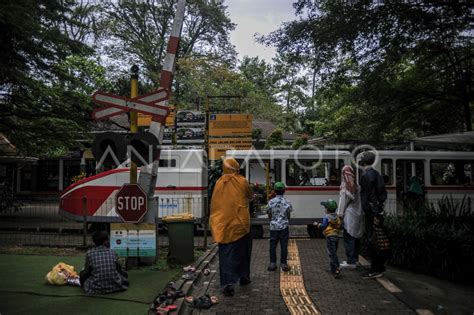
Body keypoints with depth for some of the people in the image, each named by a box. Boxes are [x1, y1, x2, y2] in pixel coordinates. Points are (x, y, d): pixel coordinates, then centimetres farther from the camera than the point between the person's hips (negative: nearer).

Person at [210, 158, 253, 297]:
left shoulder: (219, 183, 3)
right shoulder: (242, 181, -4)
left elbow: (214, 204, 8)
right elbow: (250, 196, 10)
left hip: (223, 225, 1)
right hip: (240, 223, -1)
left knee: (226, 254, 4)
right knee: (243, 251, 18)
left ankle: (227, 283, -6)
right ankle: (244, 276, 30)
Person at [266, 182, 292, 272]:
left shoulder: (271, 202, -7)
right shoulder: (287, 202, -5)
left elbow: (269, 215, 2)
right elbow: (288, 215, 3)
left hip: (273, 226, 0)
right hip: (284, 226, 0)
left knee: (272, 245, 7)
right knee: (284, 245, 5)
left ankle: (272, 264, 9)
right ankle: (283, 264, 9)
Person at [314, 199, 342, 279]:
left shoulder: (326, 217, -10)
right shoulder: (337, 217, 11)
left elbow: (323, 226, -12)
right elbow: (339, 226, 12)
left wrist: (317, 224, 4)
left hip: (330, 236, -8)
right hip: (336, 236, 8)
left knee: (332, 253, -8)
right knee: (333, 253, 17)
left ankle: (337, 269, -17)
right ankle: (333, 269, 23)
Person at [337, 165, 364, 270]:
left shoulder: (345, 185, -10)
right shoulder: (357, 186, 8)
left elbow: (343, 200, -10)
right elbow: (359, 200, 8)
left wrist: (340, 213, -4)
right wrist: (360, 212, 13)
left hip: (349, 215, -7)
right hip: (358, 214, 7)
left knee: (348, 237, -3)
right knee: (355, 237, 14)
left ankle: (351, 262, -2)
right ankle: (354, 259, 23)